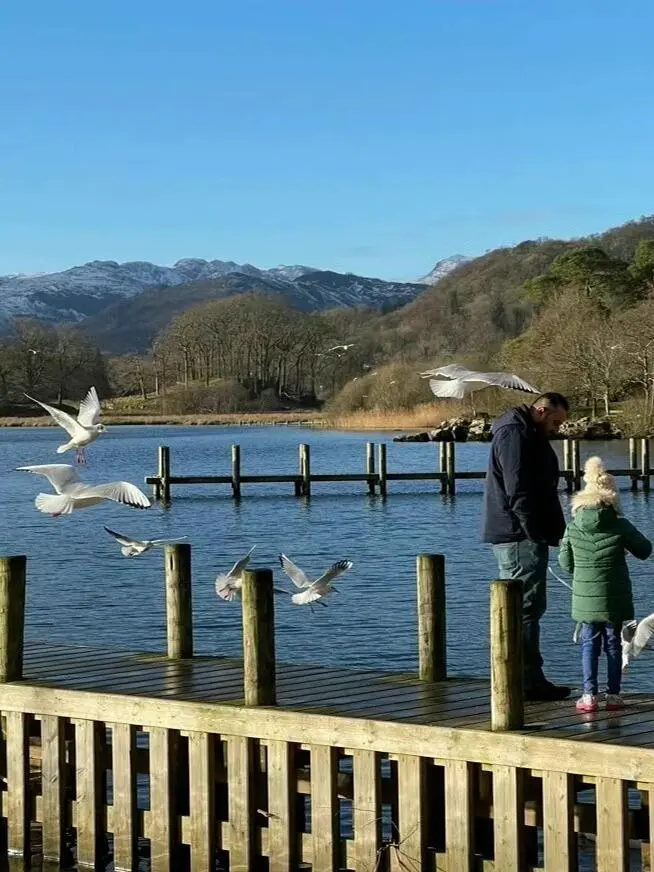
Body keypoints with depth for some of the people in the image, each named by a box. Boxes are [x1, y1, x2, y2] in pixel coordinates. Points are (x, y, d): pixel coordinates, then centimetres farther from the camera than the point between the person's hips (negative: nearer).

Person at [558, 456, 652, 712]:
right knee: (613, 643, 9)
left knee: (589, 644, 9)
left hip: (585, 597, 1)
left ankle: (589, 695, 3)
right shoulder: (620, 526, -11)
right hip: (614, 598, -1)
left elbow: (565, 561, 4)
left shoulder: (572, 528, -5)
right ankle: (613, 694, 11)